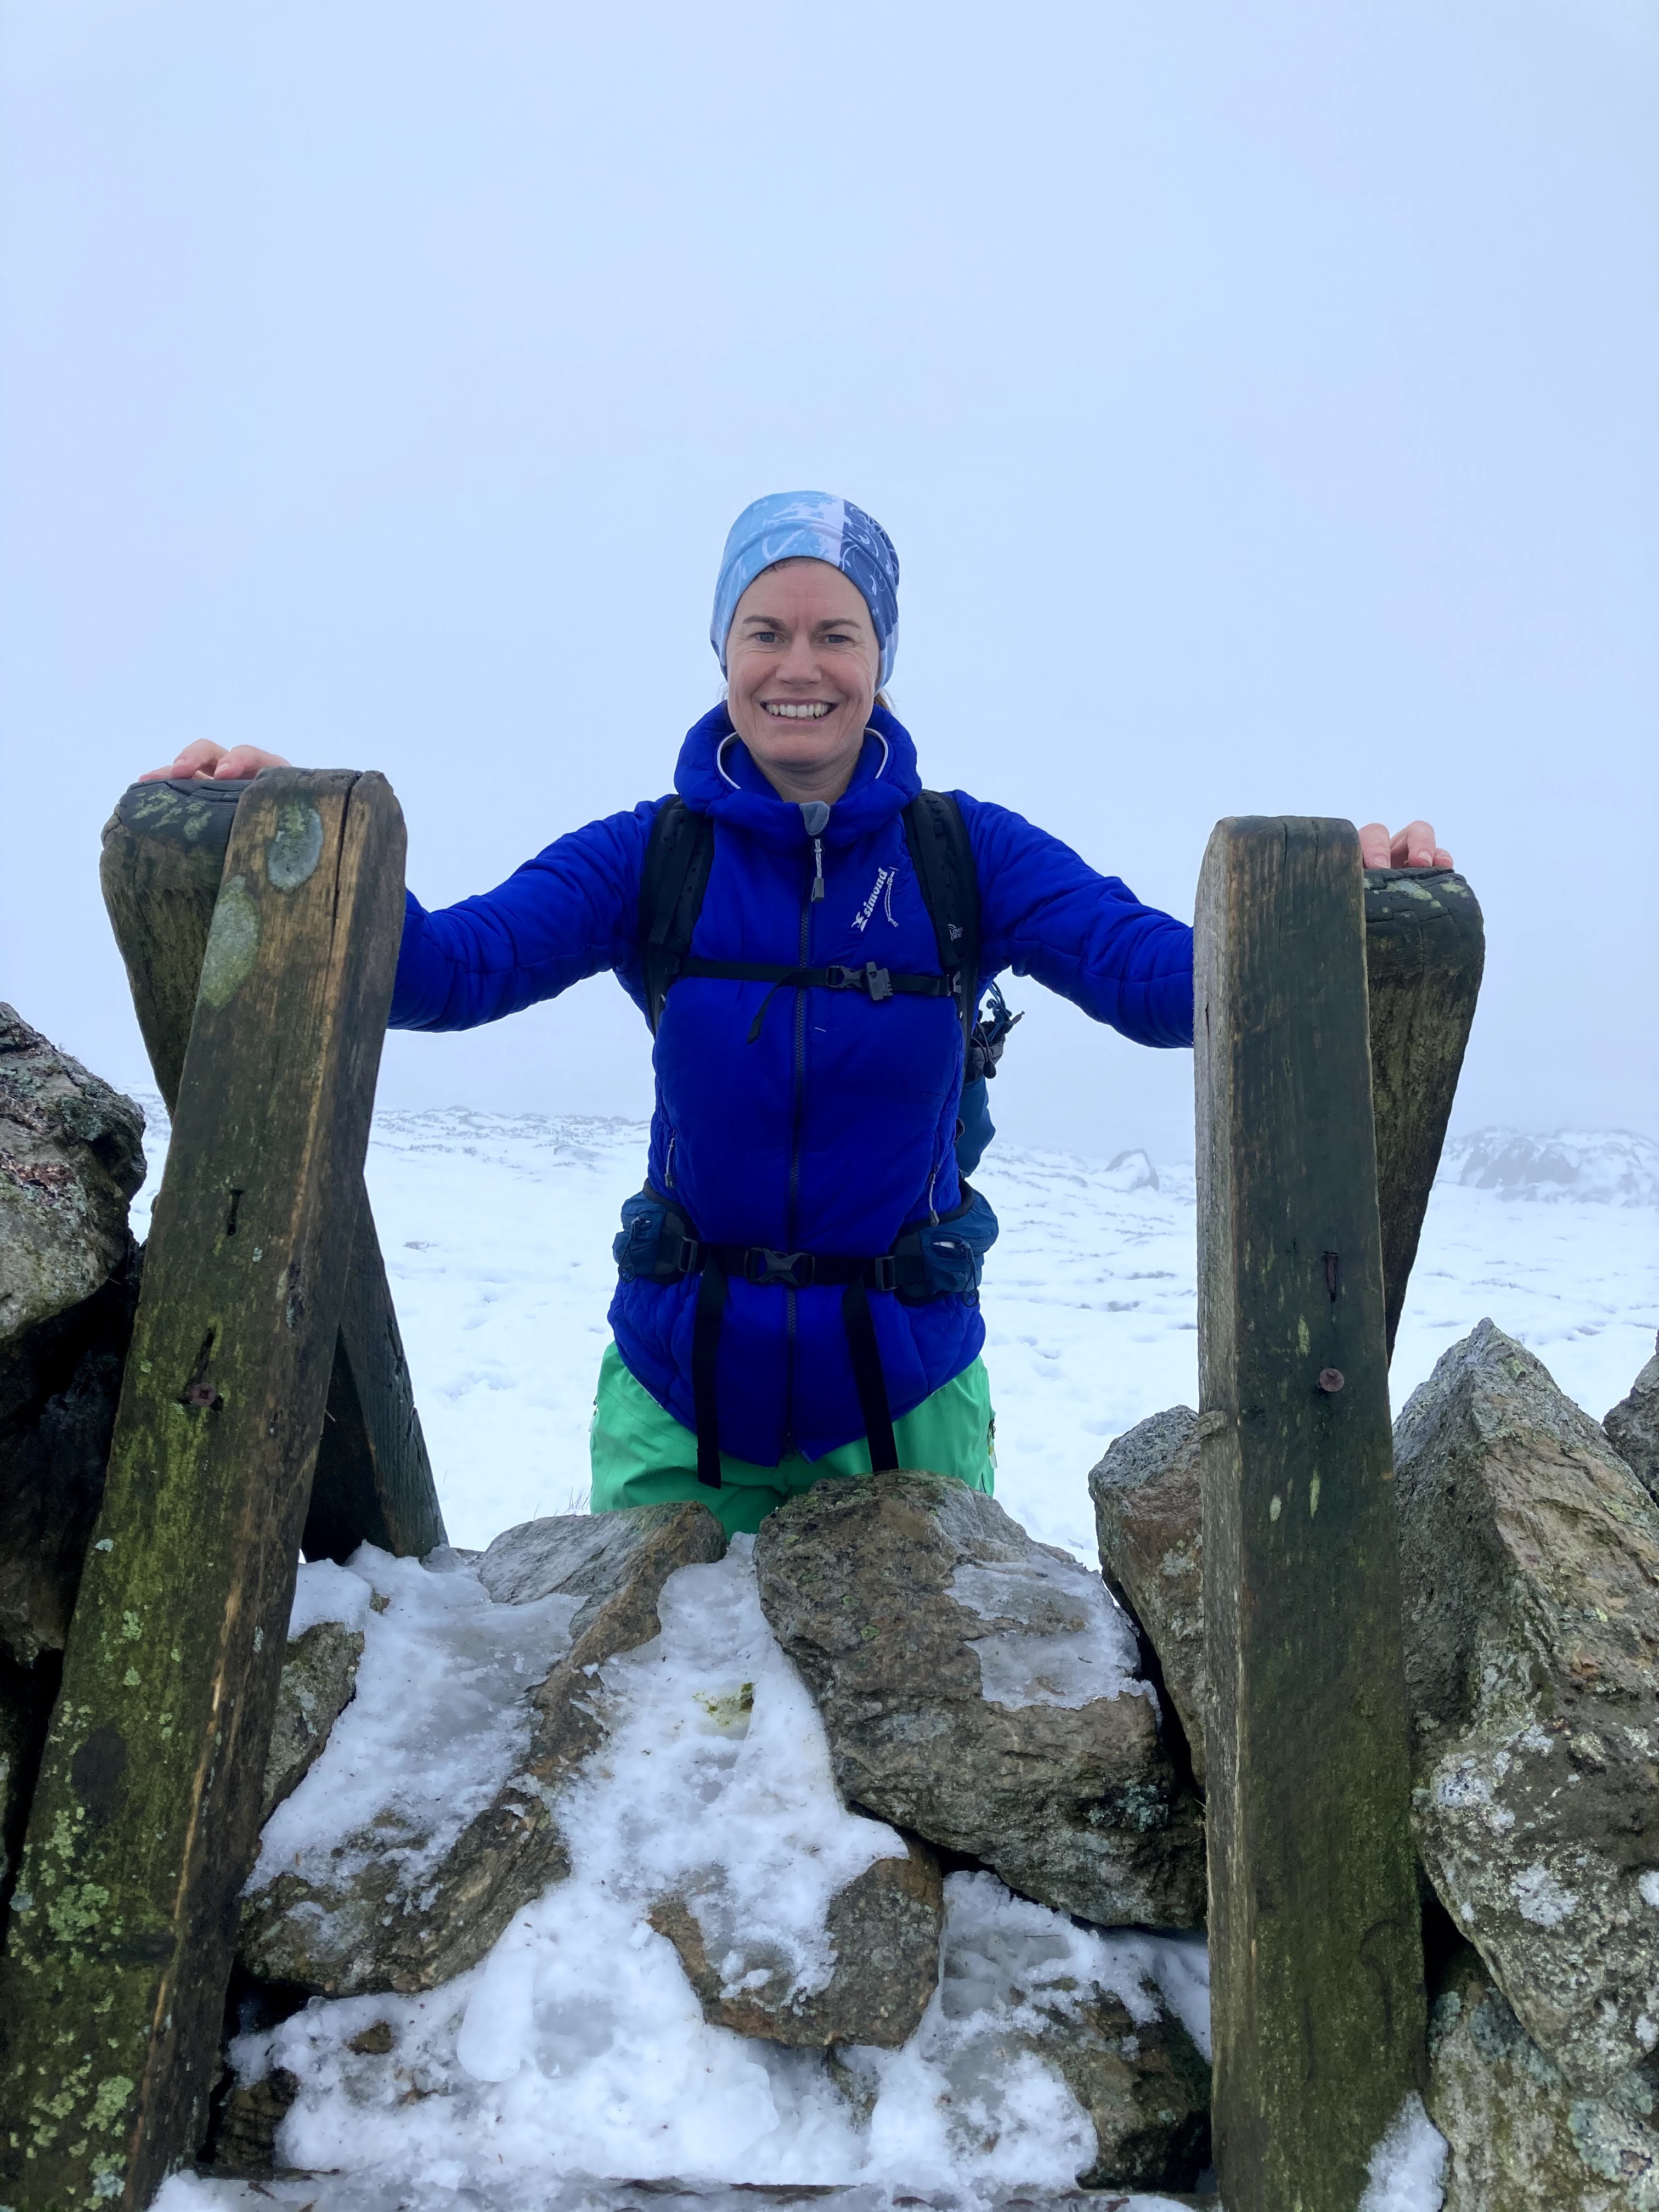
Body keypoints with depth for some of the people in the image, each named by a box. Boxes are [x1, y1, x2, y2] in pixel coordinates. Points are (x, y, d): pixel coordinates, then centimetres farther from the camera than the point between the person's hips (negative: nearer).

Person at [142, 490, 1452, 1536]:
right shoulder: (650, 858, -5)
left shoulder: (966, 854, -6)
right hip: (679, 1392, 1)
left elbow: (1171, 981, -16)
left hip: (904, 1390, 0)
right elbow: (442, 970, -15)